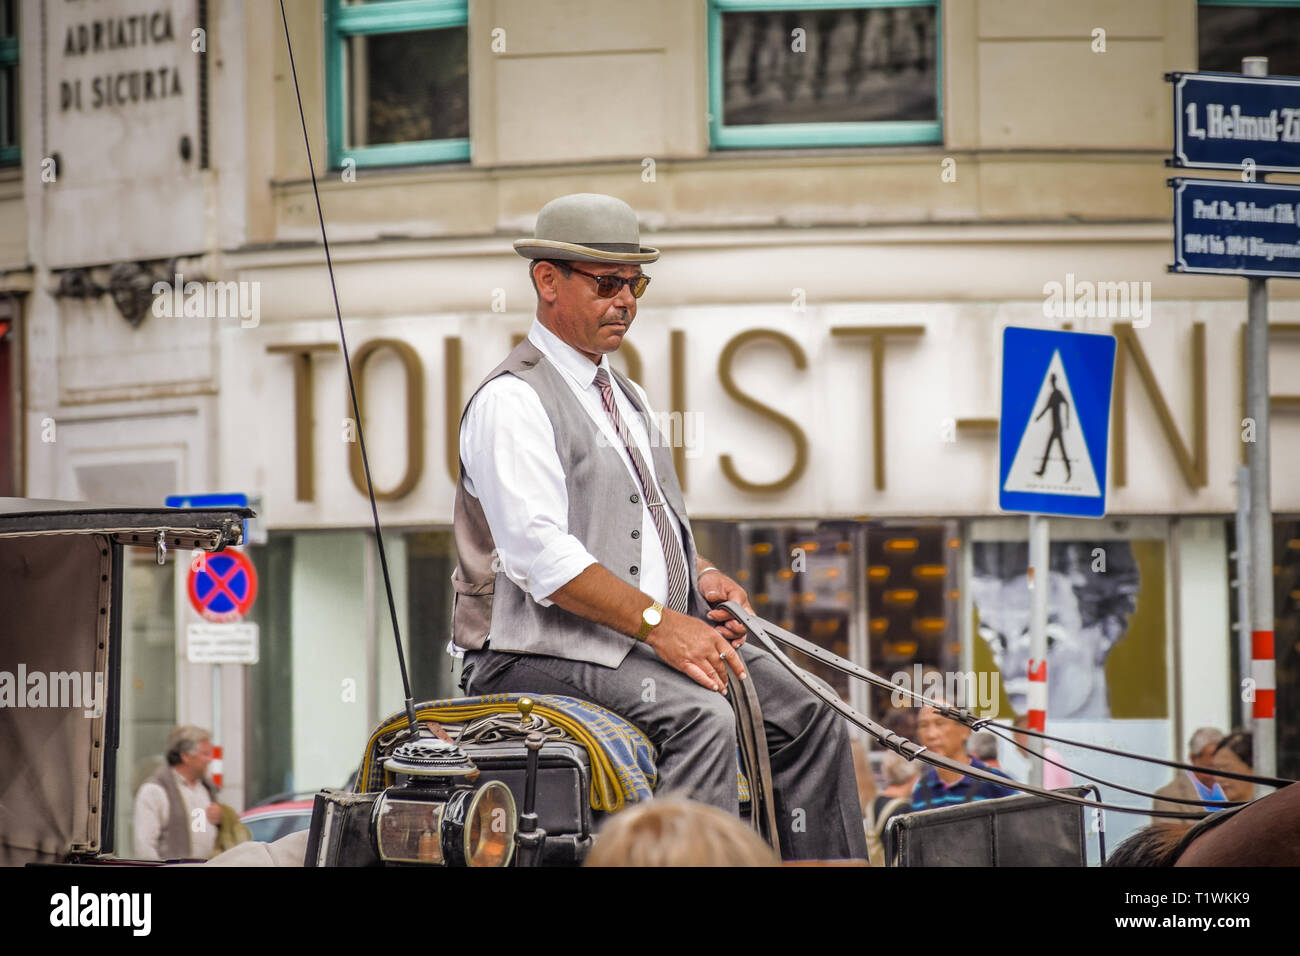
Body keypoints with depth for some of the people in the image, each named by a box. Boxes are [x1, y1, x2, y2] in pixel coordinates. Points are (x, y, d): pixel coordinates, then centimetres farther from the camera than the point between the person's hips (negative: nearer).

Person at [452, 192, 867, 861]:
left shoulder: (624, 397, 21)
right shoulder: (512, 400, -11)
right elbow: (540, 555, -21)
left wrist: (704, 579, 4)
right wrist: (659, 624, -26)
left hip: (649, 637, 9)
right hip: (540, 651, -9)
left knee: (805, 710, -1)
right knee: (702, 716, -31)